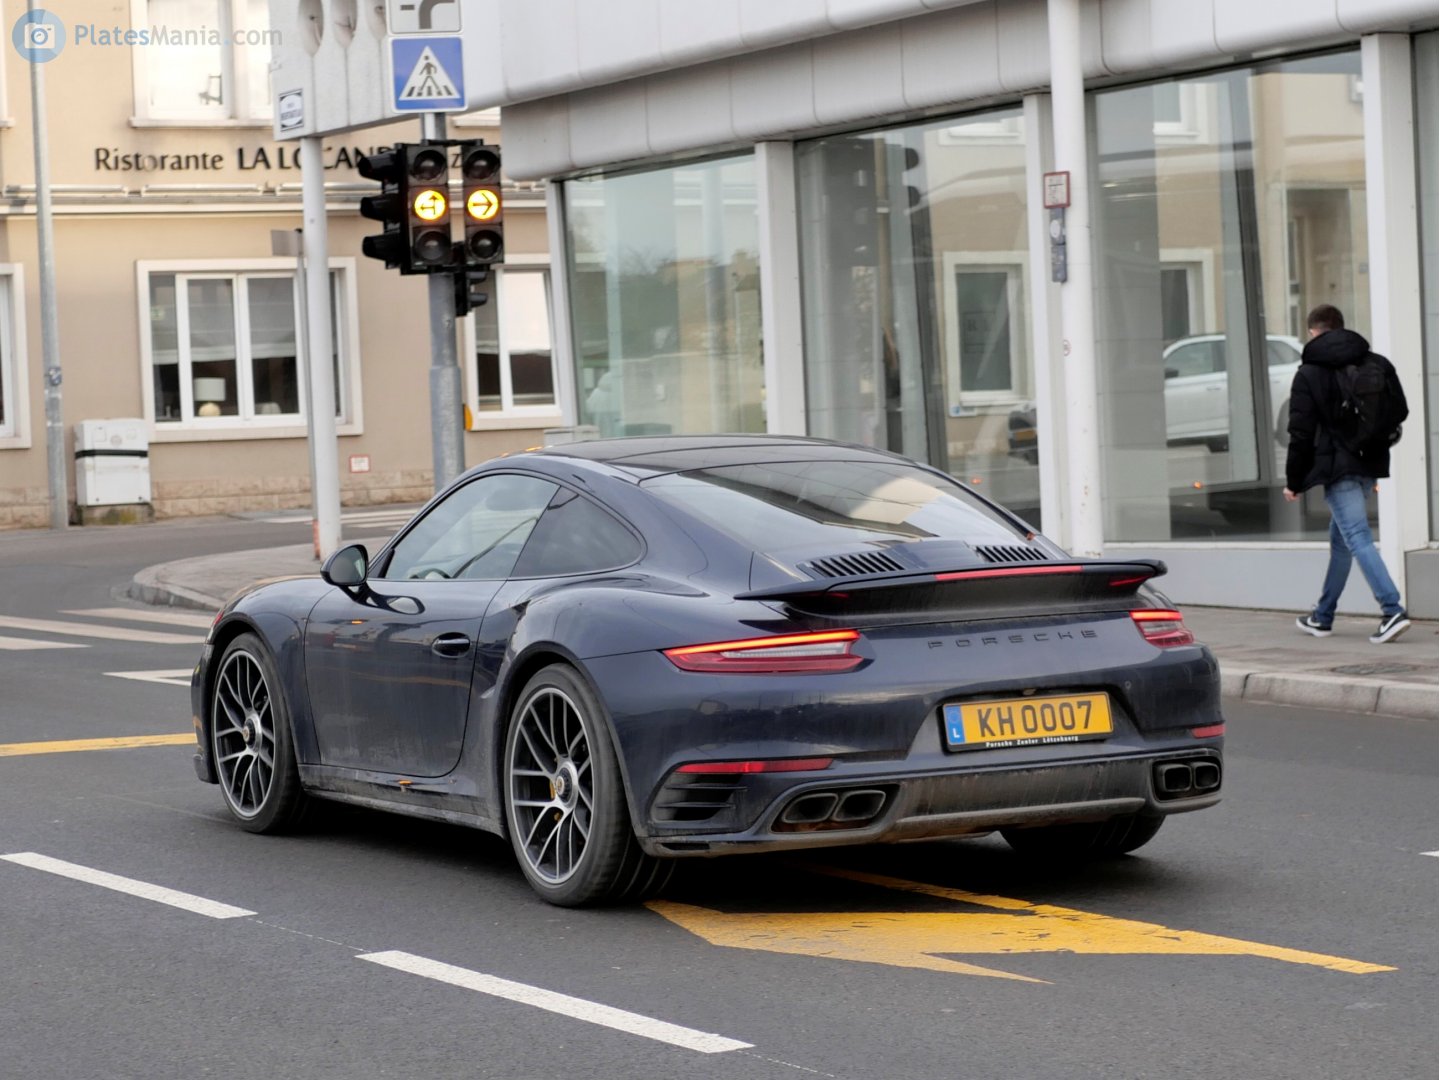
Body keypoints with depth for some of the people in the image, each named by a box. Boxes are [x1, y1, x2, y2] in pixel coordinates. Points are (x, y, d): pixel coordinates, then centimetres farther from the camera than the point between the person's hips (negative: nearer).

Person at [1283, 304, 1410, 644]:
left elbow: (1301, 434, -7)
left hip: (1336, 467, -7)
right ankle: (1322, 617, 26)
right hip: (1369, 465, 7)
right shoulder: (1378, 365, 8)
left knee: (1358, 539, -11)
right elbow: (1399, 413, 11)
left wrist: (1294, 482, 0)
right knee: (1341, 539, 18)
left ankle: (1392, 611, -25)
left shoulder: (1309, 374, -6)